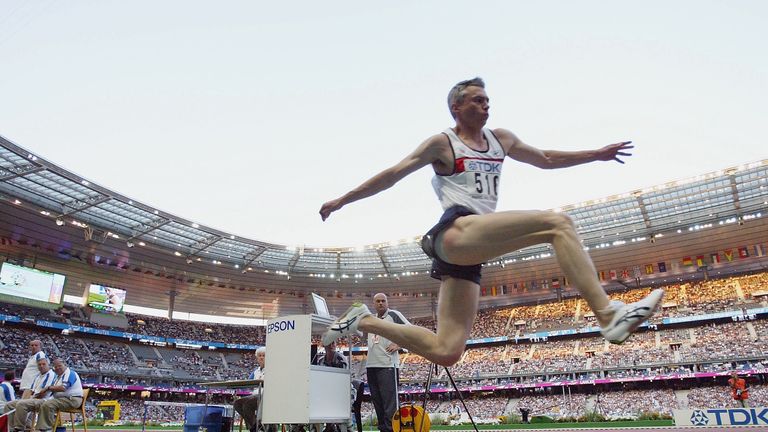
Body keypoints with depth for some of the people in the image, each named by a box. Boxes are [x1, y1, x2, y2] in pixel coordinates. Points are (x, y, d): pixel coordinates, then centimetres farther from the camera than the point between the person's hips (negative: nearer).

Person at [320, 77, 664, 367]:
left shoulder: (501, 139, 26)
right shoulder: (442, 143, 7)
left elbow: (545, 160, 37)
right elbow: (392, 175, 7)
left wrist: (597, 154, 33)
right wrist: (342, 200, 7)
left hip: (469, 252, 8)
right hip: (456, 232, -8)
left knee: (445, 351, 2)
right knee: (558, 223, -20)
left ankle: (363, 320, 16)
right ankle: (608, 314, -28)